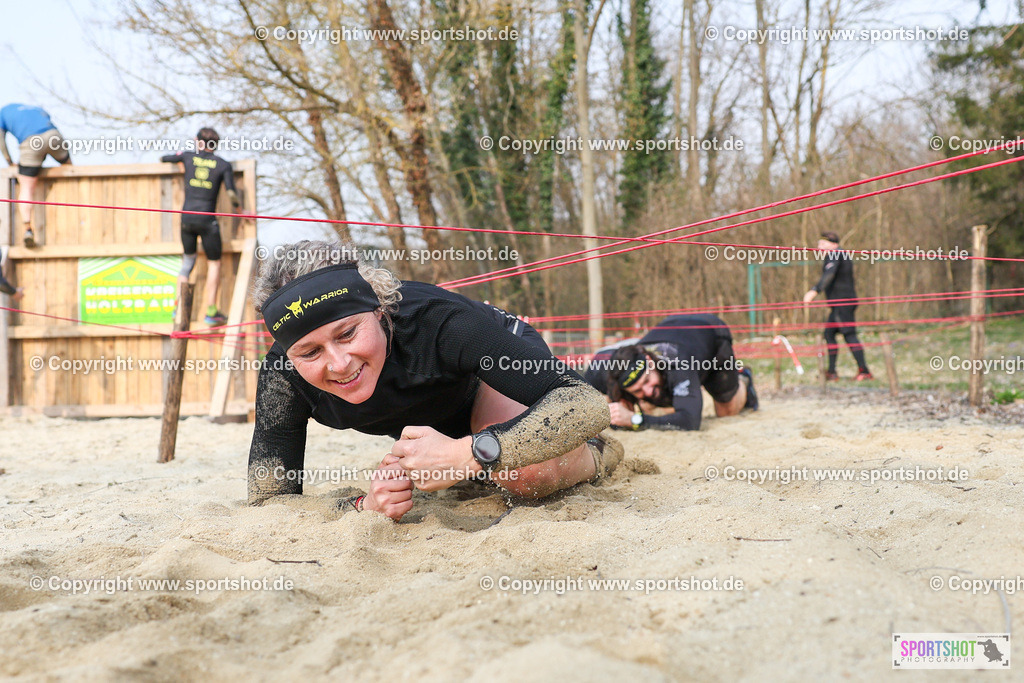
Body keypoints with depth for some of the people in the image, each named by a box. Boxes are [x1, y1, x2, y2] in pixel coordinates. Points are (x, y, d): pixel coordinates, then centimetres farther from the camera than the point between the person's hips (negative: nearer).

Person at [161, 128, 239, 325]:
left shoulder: (188, 157, 7)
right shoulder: (223, 165, 0)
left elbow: (163, 158, 22)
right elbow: (231, 193, -8)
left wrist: (171, 158, 45)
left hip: (187, 217, 3)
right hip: (207, 220, -3)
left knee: (188, 259, 20)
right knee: (214, 263, 9)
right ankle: (211, 311, 2)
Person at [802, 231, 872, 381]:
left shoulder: (833, 255, -10)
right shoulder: (844, 255, 21)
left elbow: (829, 274, -26)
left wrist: (814, 291, -36)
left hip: (841, 301, -10)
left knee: (849, 335, -12)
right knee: (829, 333, 11)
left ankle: (864, 370, -15)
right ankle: (831, 372, 11)